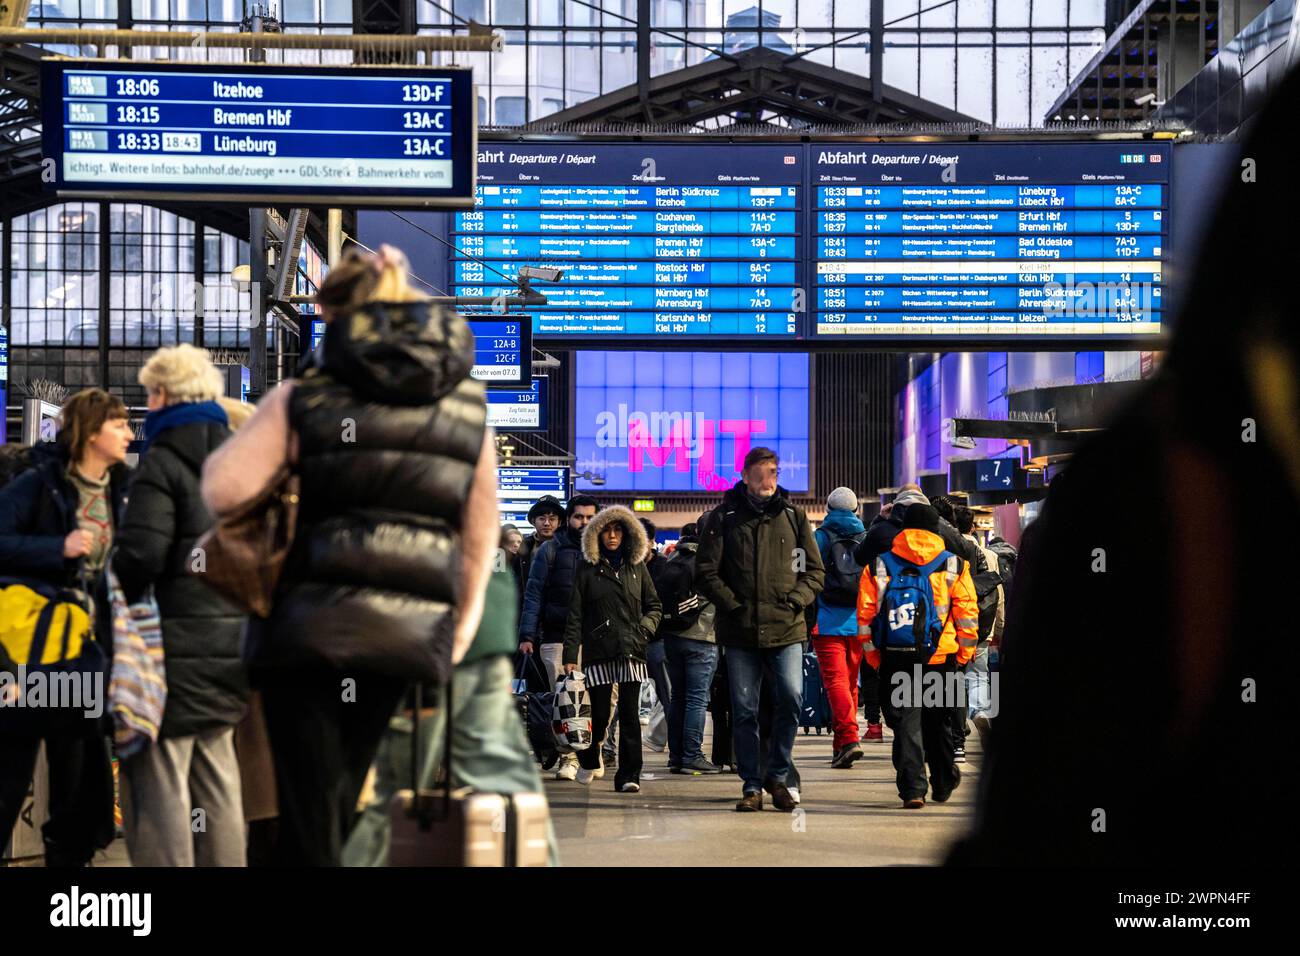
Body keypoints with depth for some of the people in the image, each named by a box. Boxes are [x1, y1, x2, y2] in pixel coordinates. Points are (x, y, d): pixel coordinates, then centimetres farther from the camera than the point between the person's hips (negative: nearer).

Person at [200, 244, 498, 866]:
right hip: (411, 631, 4)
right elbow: (480, 533, 11)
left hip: (311, 622, -3)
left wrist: (223, 449, 11)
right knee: (340, 801, 18)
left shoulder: (303, 397, -2)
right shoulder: (467, 402, 9)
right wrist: (461, 627, 19)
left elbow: (223, 492, -11)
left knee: (307, 817, 1)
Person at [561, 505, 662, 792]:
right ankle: (589, 758, 28)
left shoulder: (637, 567, 14)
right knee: (600, 713, 0)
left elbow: (654, 606, 20)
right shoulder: (588, 570, 7)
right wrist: (570, 655, -4)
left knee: (629, 714, -6)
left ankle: (628, 776, -5)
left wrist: (645, 628, -1)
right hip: (599, 650, -1)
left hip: (631, 650, 1)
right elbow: (575, 615, 3)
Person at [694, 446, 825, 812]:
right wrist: (733, 605, -6)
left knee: (790, 699, -12)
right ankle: (752, 785, 13)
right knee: (744, 710, 3)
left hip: (786, 629, 0)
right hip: (740, 631, 0)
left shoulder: (793, 516, 9)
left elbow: (814, 569, 12)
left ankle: (776, 775, 6)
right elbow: (706, 572, 3)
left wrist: (794, 601, -4)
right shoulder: (725, 518, 4)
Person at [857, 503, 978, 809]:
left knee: (906, 721, 2)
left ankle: (913, 789, -10)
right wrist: (965, 652, 11)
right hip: (941, 657, 1)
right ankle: (943, 784, 28)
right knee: (936, 721, 16)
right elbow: (967, 613, 2)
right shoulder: (954, 565, 4)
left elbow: (865, 614, 3)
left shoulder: (878, 566, 5)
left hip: (896, 657, -1)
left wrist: (872, 653, 11)